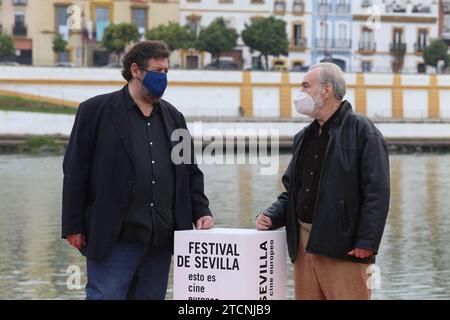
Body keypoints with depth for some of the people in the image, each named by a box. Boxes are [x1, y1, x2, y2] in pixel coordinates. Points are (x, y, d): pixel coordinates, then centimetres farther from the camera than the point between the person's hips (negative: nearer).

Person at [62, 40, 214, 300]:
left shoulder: (174, 117, 17)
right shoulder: (96, 111, 1)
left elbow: (191, 171, 21)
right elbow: (75, 171, -2)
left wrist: (202, 212, 7)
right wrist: (73, 227, -6)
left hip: (161, 241, 5)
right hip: (115, 239, -5)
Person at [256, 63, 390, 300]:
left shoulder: (362, 131, -5)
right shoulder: (304, 137, 18)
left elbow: (377, 193, -12)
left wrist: (366, 244, -17)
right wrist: (272, 216, 5)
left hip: (343, 247, -7)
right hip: (303, 243, 7)